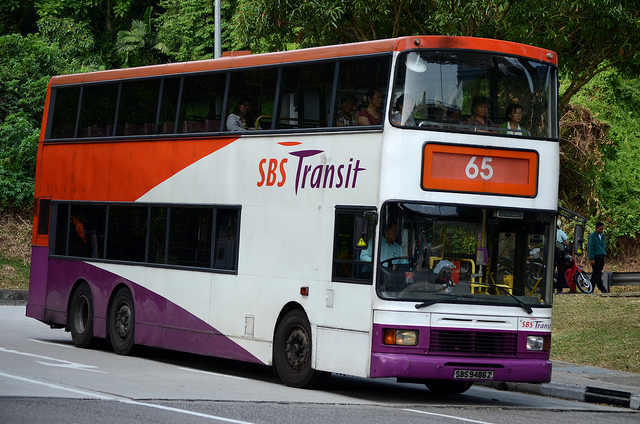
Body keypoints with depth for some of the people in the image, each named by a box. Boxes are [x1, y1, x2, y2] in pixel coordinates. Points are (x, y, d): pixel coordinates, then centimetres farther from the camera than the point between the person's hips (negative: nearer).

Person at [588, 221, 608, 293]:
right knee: (597, 274, -10)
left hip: (601, 257, 7)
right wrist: (591, 258, -14)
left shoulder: (602, 236, 16)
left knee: (595, 274, 8)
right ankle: (602, 289, -15)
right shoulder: (592, 236, -6)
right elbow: (590, 247, -10)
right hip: (595, 257, -7)